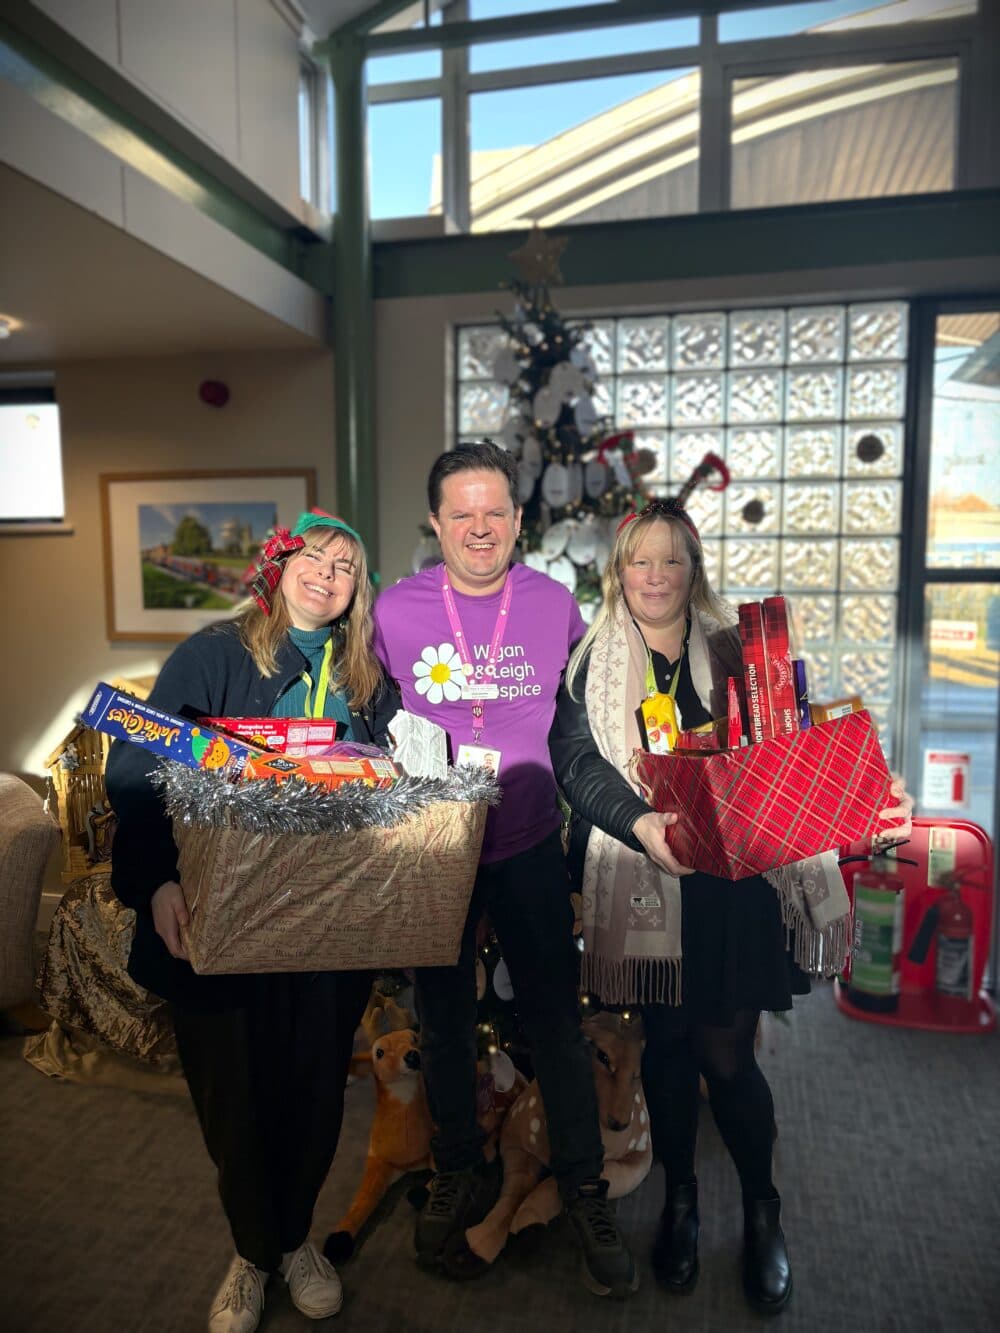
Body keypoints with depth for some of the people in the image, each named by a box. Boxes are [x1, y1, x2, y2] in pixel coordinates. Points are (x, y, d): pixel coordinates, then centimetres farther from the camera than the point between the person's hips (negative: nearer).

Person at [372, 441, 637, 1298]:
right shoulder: (394, 610, -6)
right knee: (445, 1024, 16)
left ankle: (584, 1190, 30)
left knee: (557, 1021, 8)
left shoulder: (555, 605, -3)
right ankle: (461, 1179, 39)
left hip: (529, 848, 0)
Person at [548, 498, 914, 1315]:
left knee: (725, 1053, 2)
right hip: (642, 884, 1)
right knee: (666, 1045, 12)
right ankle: (680, 1199, 36)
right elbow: (574, 756, -6)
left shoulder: (737, 652, 6)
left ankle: (762, 1209, 29)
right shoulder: (591, 662, 3)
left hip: (735, 883, 0)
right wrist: (640, 823, -22)